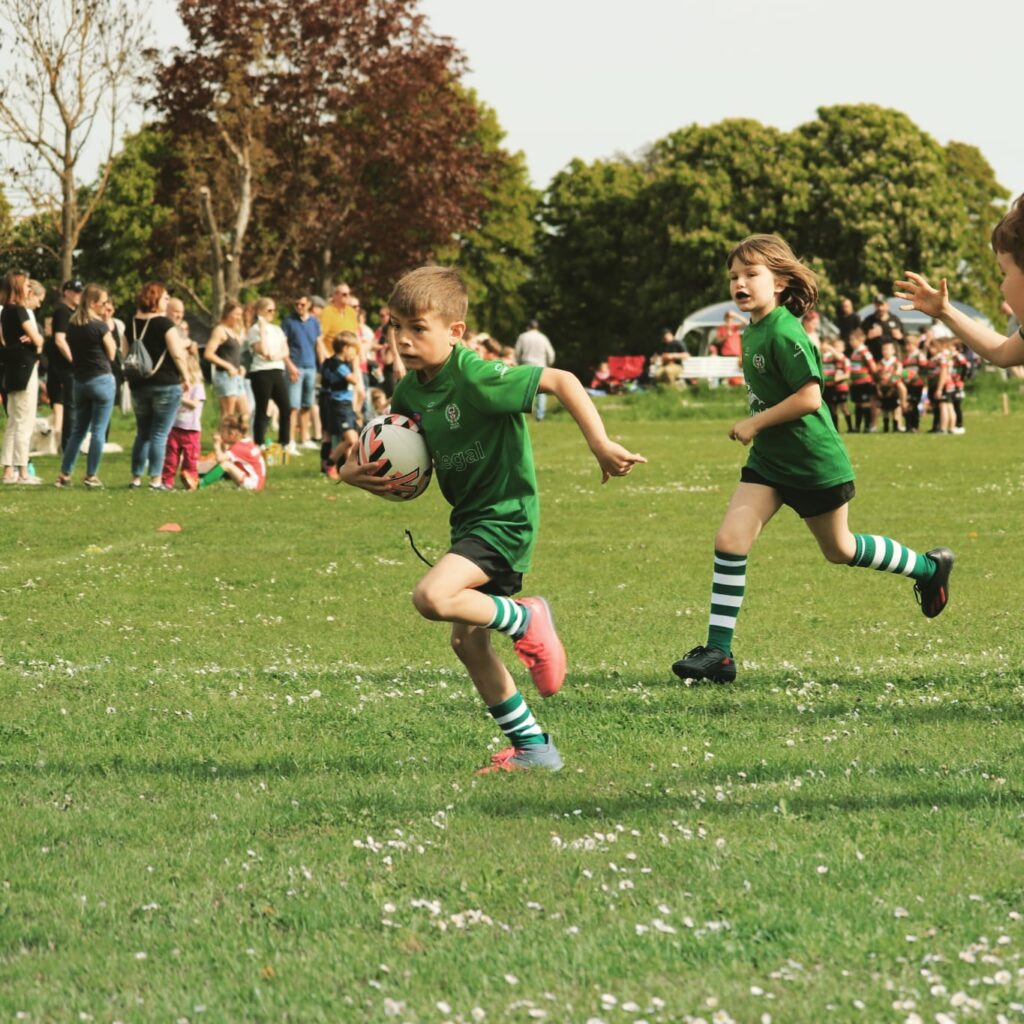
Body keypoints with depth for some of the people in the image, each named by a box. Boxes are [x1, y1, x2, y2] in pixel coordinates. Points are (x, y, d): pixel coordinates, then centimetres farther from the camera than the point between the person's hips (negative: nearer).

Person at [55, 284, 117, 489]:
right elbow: (111, 353, -5)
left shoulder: (72, 326, 7)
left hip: (79, 380, 6)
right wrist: (109, 328, 0)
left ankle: (64, 474, 12)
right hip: (101, 380, -6)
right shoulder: (100, 326, -12)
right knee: (98, 431, 0)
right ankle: (91, 476, 1)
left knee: (78, 430, 14)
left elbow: (72, 352, 13)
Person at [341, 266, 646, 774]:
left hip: (505, 514, -9)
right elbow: (378, 449, 15)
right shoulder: (410, 391, 3)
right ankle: (533, 748, 20)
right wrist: (353, 471, -8)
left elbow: (560, 381, -22)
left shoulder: (476, 378, -22)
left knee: (432, 597, -28)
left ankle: (524, 620, -2)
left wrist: (600, 444, -27)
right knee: (467, 640, 10)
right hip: (469, 518, 9)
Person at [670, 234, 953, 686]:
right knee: (729, 540, -8)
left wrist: (754, 424, -20)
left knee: (839, 550, 12)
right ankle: (718, 653, -6)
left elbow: (809, 397, -27)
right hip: (768, 461, 8)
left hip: (814, 463, -8)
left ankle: (928, 567, 38)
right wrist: (755, 427, 10)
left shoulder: (784, 334, -23)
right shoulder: (752, 331, 5)